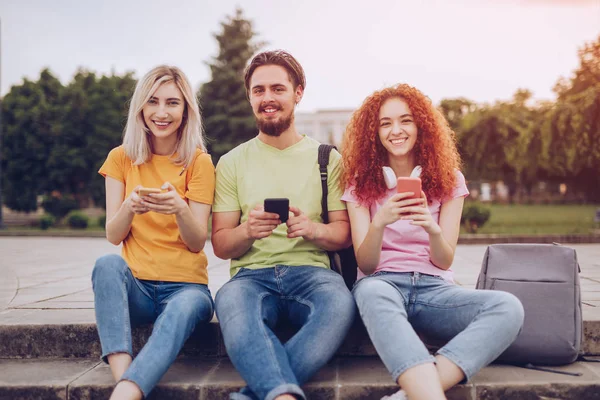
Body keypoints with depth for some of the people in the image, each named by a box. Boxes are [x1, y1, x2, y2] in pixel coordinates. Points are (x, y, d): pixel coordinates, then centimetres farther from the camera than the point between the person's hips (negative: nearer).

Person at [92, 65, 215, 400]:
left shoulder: (199, 162, 2)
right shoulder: (121, 158, 8)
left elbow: (197, 242, -4)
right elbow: (113, 235, 1)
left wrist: (180, 208, -26)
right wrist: (129, 206, -21)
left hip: (186, 285, -2)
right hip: (135, 287, 2)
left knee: (185, 307, -36)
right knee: (108, 264, -32)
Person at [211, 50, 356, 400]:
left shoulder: (327, 158, 13)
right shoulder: (232, 163, 14)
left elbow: (344, 235, 9)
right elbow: (220, 245, 10)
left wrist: (312, 229, -14)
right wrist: (247, 231, -14)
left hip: (311, 270, 0)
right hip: (252, 273, 0)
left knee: (341, 303, -37)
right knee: (231, 302, -37)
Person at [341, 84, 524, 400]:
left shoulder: (448, 179, 8)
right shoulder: (360, 183, 5)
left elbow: (444, 261, 2)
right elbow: (365, 265, -3)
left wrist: (432, 228, -21)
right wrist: (379, 223, -24)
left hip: (434, 288, 2)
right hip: (382, 283, -2)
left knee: (508, 308, -29)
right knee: (370, 292, -40)